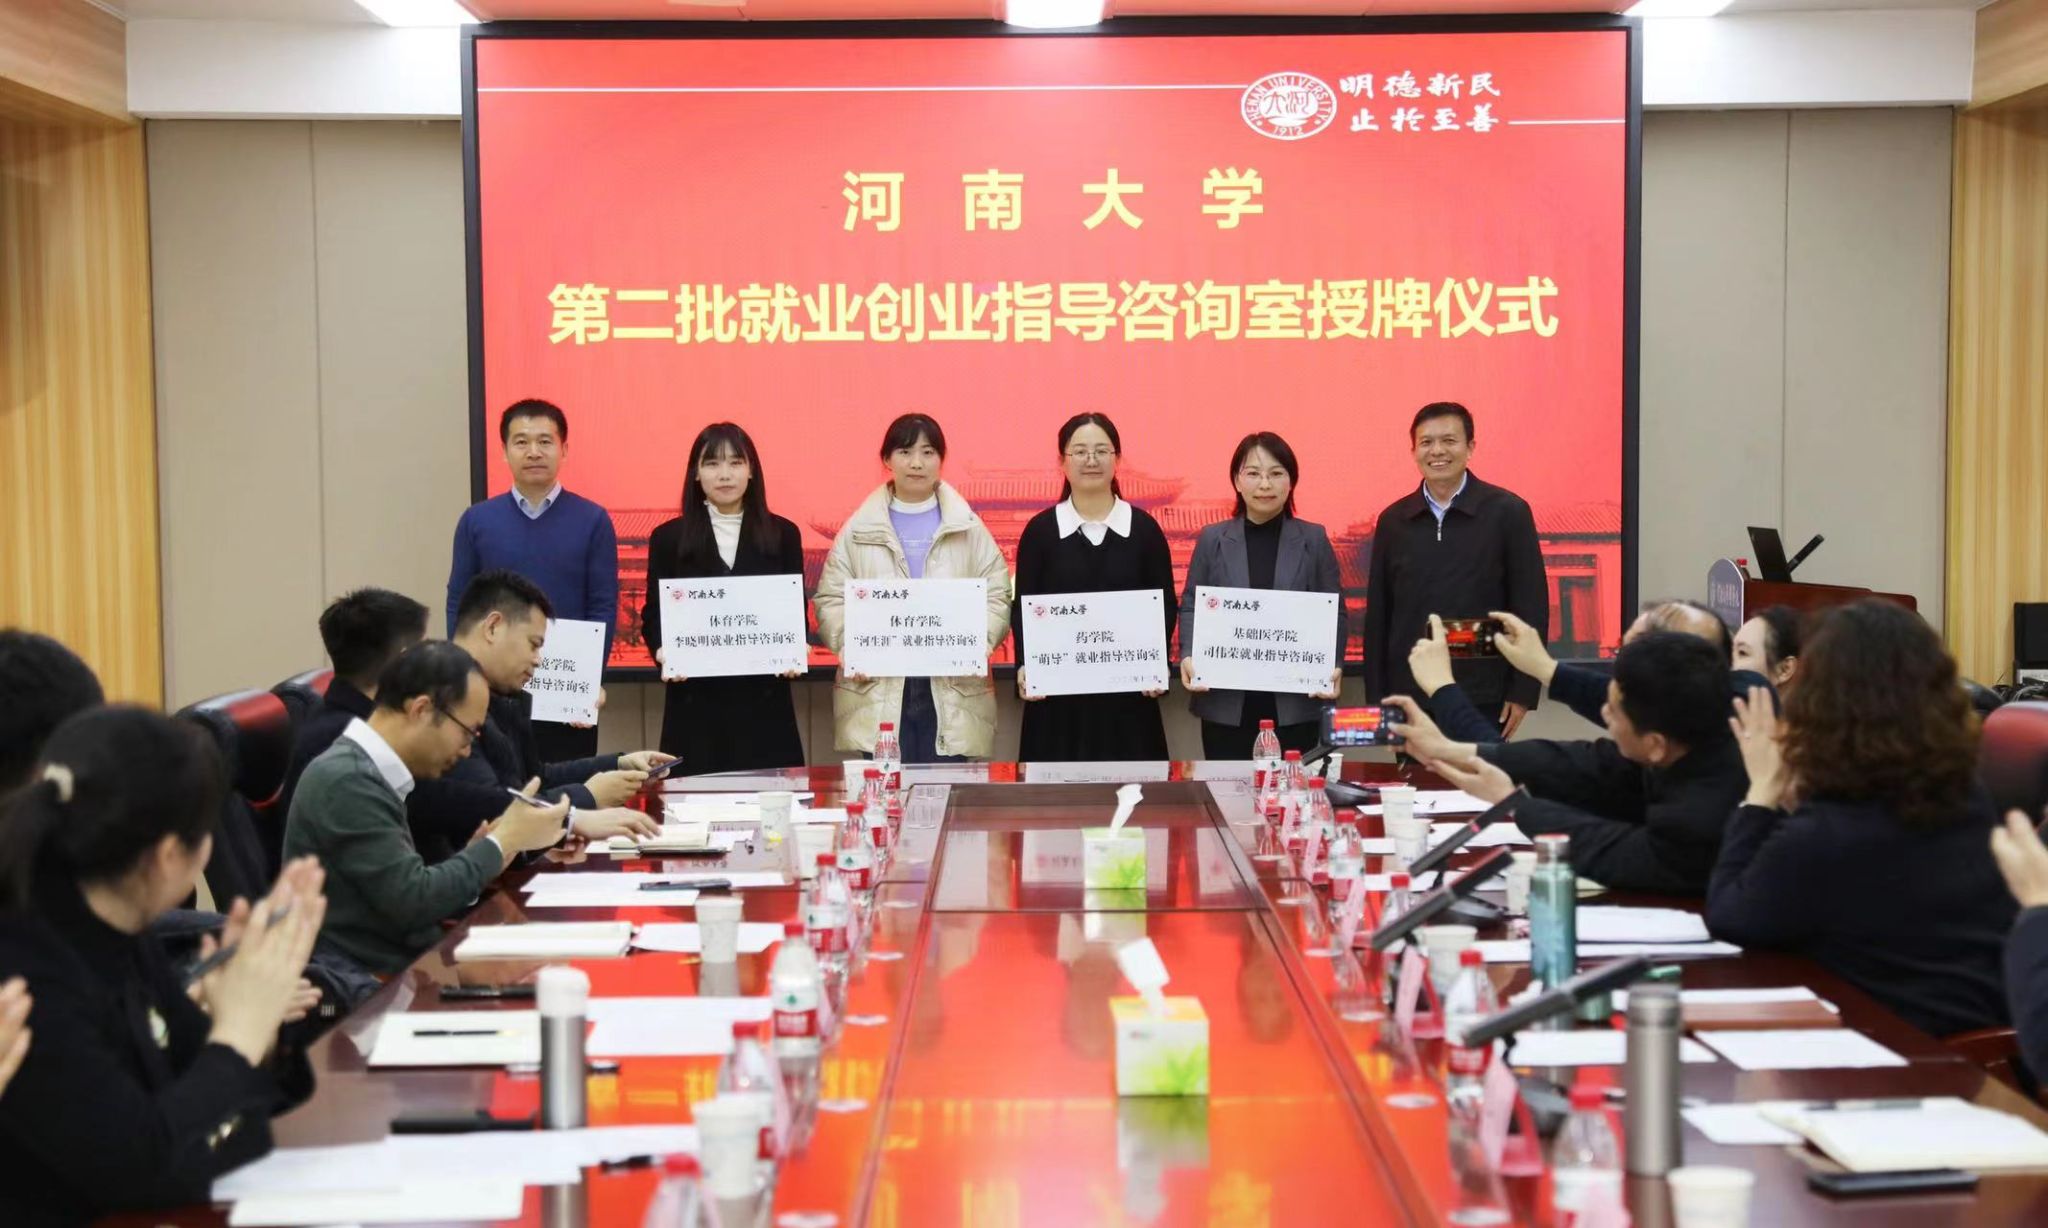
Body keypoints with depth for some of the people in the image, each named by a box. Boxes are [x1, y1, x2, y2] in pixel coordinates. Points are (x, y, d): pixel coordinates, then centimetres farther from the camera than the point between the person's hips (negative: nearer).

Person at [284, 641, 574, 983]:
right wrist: (503, 842, -8)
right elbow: (413, 903, -17)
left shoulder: (367, 773, 12)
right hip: (372, 989, -8)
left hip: (405, 968, 8)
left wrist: (484, 854, 0)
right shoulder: (347, 780, -16)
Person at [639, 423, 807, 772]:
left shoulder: (783, 535, 9)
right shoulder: (669, 538, 7)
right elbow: (653, 613, 7)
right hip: (694, 703, 0)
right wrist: (663, 651, -12)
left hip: (764, 703, 1)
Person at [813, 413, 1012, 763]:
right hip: (877, 693, 0)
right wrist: (849, 648, -11)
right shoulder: (858, 529, 8)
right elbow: (831, 598, 6)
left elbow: (997, 595, 6)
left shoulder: (968, 528, 9)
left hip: (952, 693, 0)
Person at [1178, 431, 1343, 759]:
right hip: (1226, 703, 0)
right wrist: (1188, 656, -10)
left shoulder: (1314, 540, 7)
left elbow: (1334, 611, 7)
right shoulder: (1212, 539, 8)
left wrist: (1334, 665, -9)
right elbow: (1191, 606, 8)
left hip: (1295, 703, 0)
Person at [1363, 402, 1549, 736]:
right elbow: (1377, 614, 10)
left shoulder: (1507, 512, -1)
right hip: (1410, 696, 3)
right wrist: (1377, 697, 6)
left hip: (1484, 701, -2)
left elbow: (1532, 605, -1)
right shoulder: (1392, 520, 8)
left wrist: (1523, 693, -6)